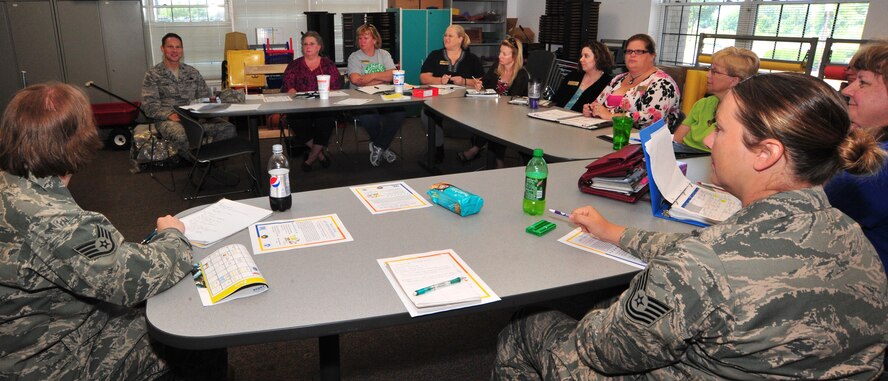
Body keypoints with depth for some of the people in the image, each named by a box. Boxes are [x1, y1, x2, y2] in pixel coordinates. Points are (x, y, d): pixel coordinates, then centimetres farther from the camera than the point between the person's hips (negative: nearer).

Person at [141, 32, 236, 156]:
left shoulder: (192, 72, 19)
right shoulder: (152, 75, 7)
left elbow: (206, 97, 18)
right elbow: (149, 105, -2)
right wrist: (170, 115, -21)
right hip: (168, 120, -3)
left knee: (229, 129, -25)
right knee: (181, 136, -42)